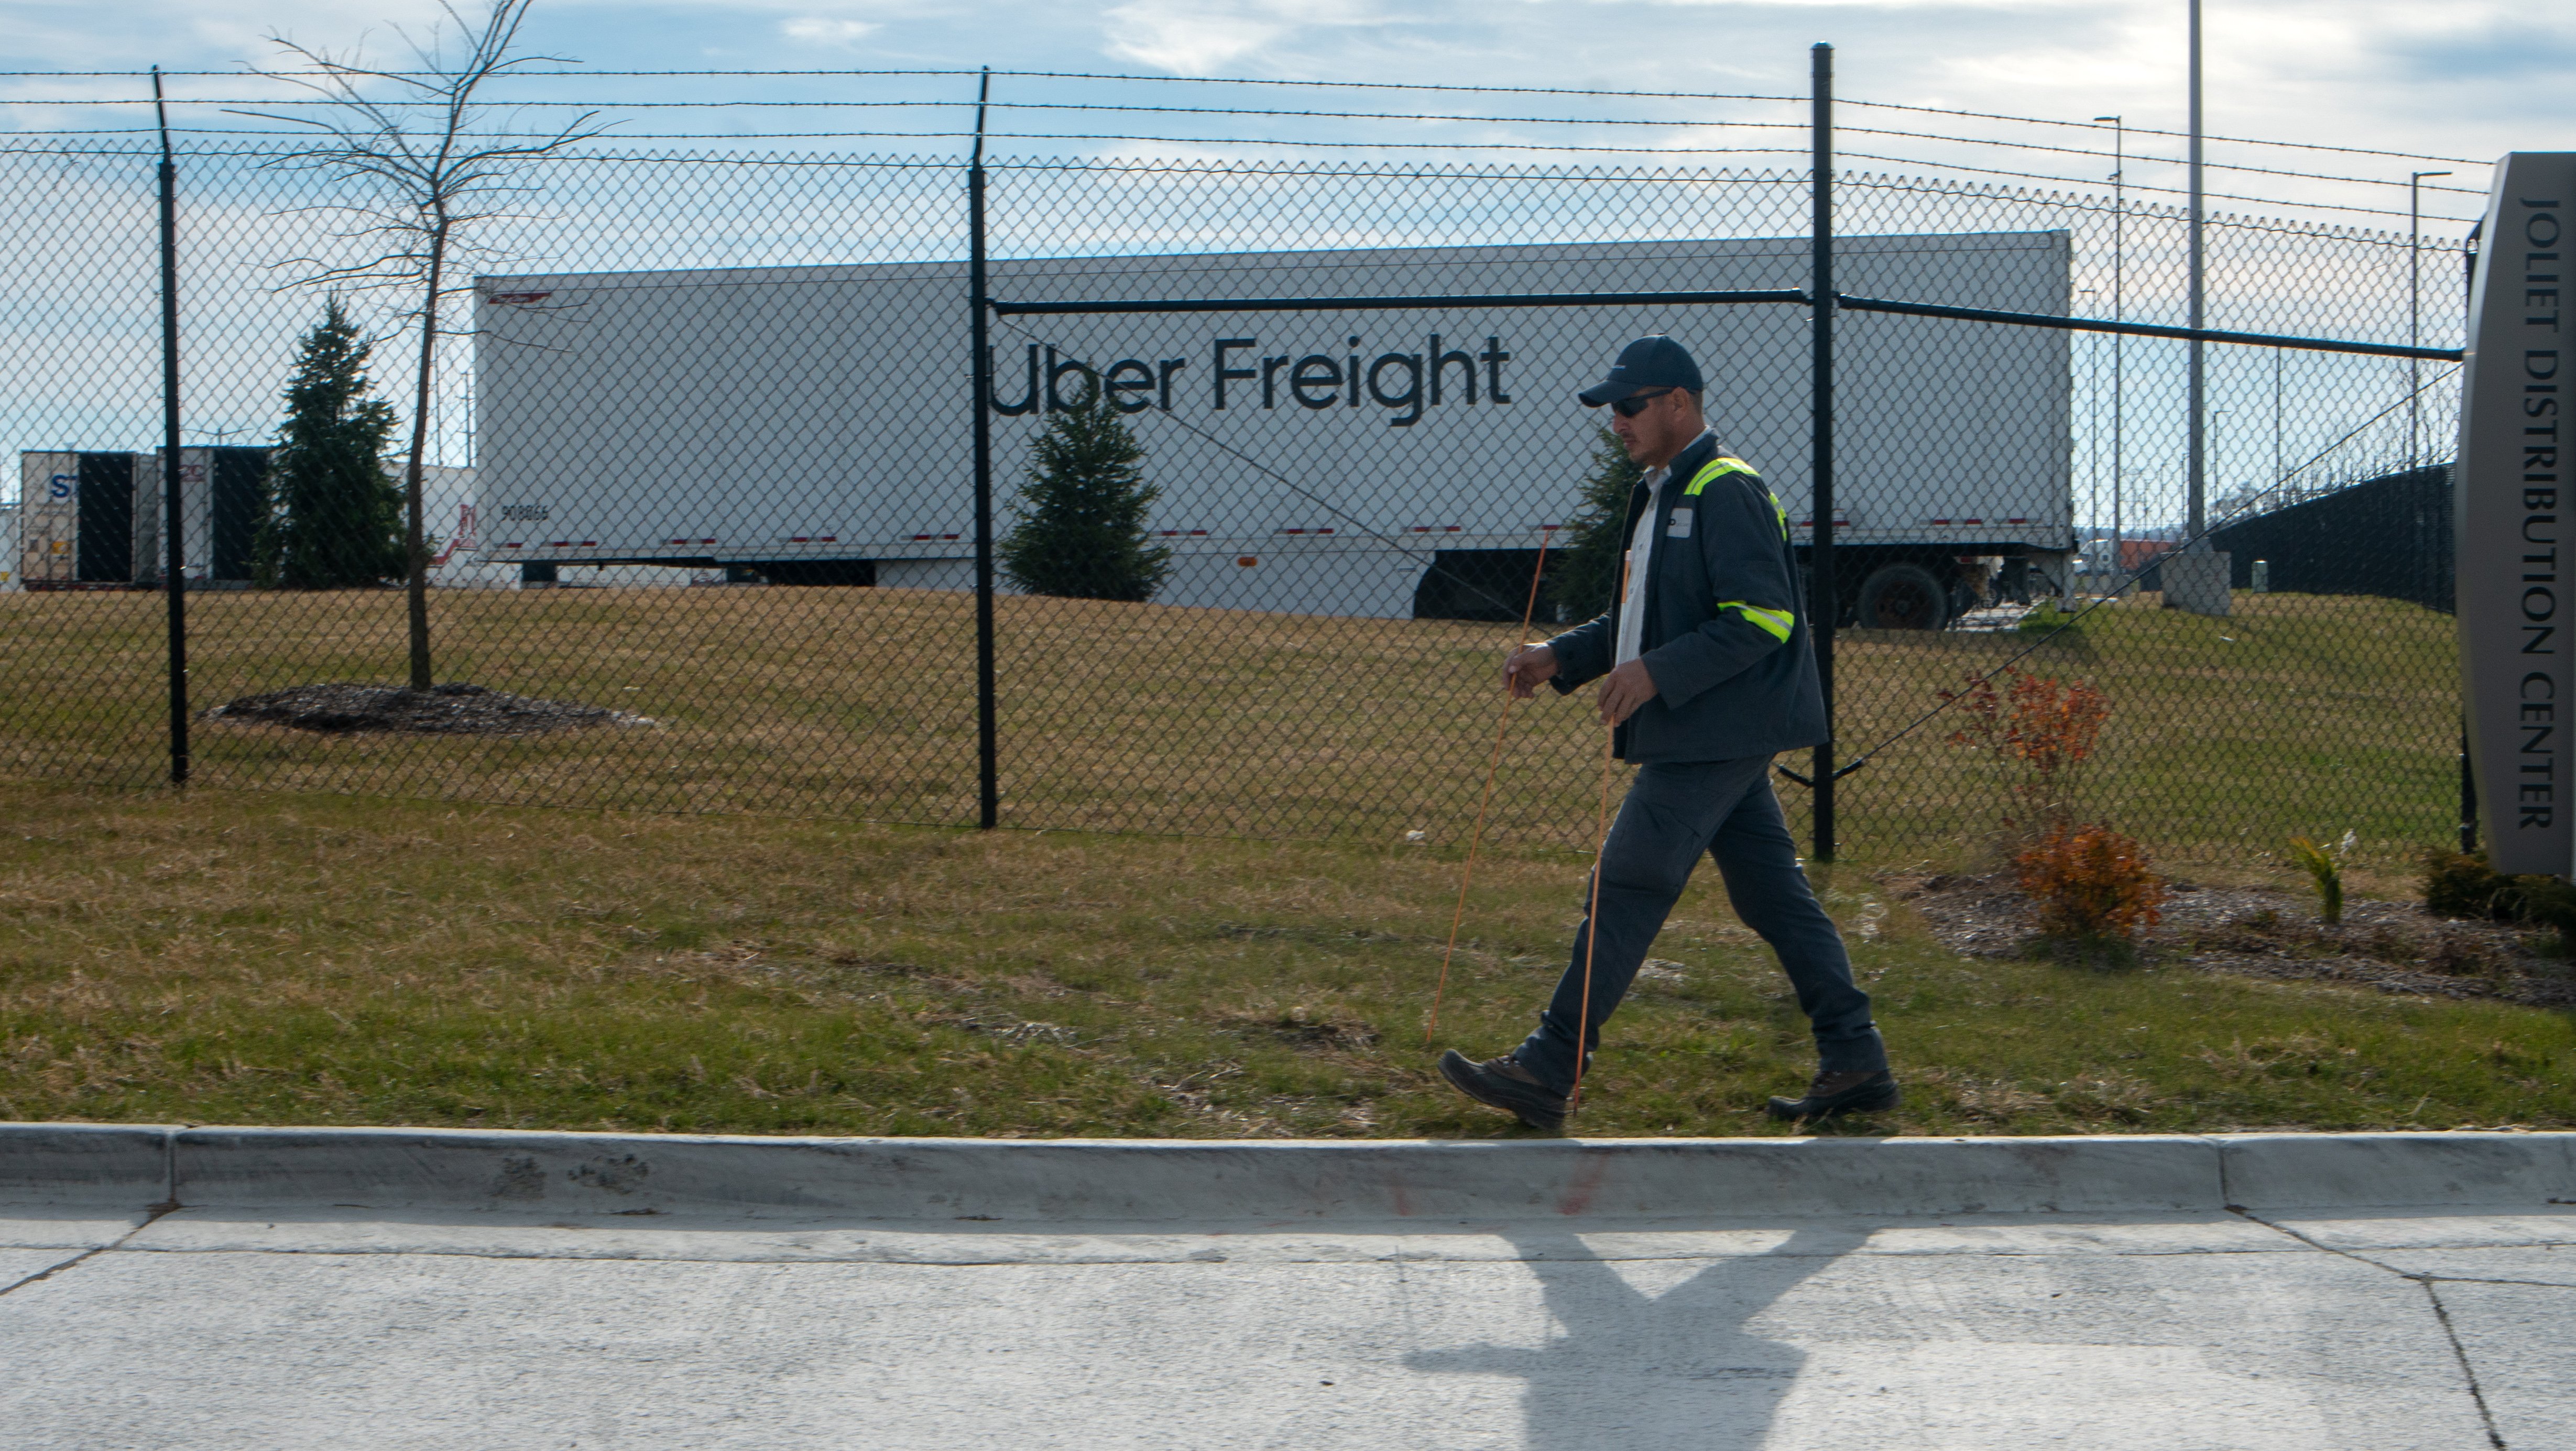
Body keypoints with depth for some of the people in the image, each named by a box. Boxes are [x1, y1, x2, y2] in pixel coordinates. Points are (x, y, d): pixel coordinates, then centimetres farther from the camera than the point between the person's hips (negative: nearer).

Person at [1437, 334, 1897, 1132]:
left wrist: (1657, 673, -24)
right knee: (1773, 893, 10)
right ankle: (1855, 1064, 13)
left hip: (1714, 737, -10)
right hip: (1701, 734, 10)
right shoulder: (1661, 495, 20)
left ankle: (1547, 1071, -8)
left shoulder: (1726, 491, -13)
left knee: (1626, 887, -9)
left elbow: (1763, 616, -20)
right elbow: (1644, 616, 26)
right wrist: (1560, 658, 13)